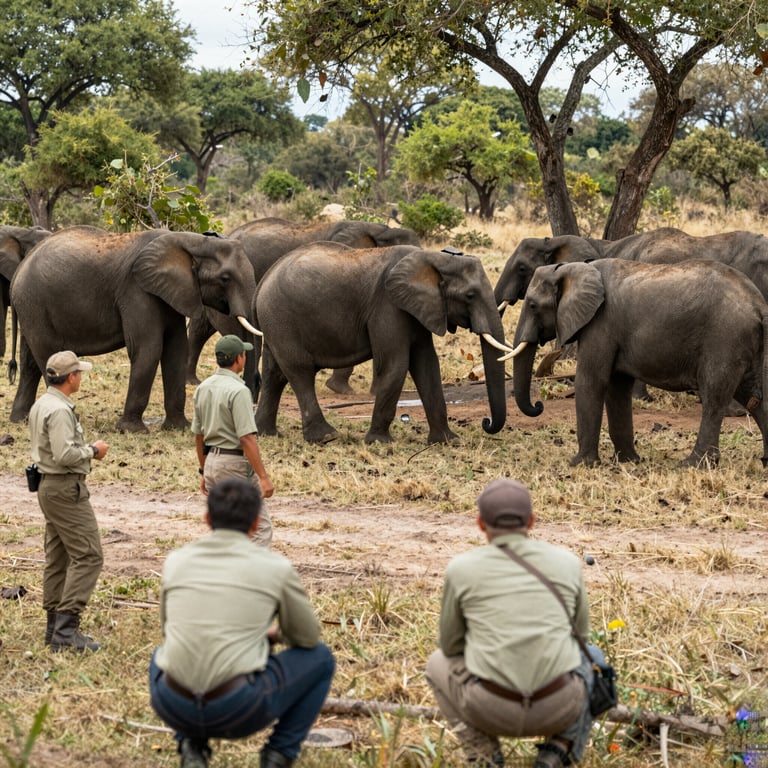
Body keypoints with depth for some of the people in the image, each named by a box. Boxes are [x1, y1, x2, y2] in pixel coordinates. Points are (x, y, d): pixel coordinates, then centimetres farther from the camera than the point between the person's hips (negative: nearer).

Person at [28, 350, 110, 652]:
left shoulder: (41, 404, 13)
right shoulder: (59, 410, -20)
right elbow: (65, 455, -26)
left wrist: (87, 449, 13)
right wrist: (93, 450, -11)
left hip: (48, 486, 11)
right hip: (66, 488, -11)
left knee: (57, 557, 13)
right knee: (87, 556, -10)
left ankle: (54, 627, 16)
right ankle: (66, 629, -14)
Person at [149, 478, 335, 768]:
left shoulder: (176, 561, 11)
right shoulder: (276, 567, 2)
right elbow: (307, 638, 16)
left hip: (173, 708, 3)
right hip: (240, 710, -3)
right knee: (319, 658, 22)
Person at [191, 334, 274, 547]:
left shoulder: (203, 388, 8)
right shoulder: (238, 390, -17)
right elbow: (247, 438, -22)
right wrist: (263, 477, -21)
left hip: (211, 460, 8)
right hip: (235, 464, -8)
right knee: (260, 526, -5)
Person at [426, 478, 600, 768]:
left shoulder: (461, 568, 1)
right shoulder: (567, 562, 6)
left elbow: (450, 645, 14)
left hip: (489, 708, -1)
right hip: (559, 707, 1)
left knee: (438, 664, 32)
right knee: (593, 658, 36)